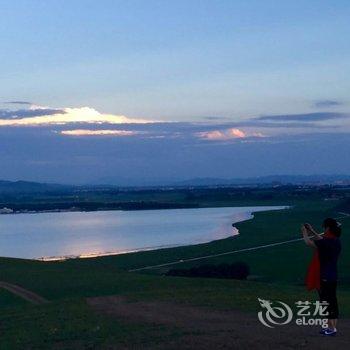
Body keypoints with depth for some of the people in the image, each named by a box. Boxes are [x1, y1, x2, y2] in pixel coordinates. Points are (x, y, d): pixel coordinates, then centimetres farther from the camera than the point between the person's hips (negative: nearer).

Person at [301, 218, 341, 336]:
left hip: (325, 278, -9)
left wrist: (304, 232, 3)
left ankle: (331, 328, 3)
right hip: (333, 277, 9)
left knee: (326, 302, -1)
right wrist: (312, 231, 26)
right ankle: (332, 326, 22)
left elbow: (309, 243, -14)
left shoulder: (328, 242, -21)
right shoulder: (336, 241, 6)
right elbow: (322, 240, 25)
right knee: (332, 301, 14)